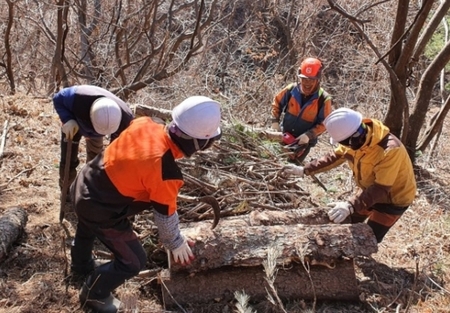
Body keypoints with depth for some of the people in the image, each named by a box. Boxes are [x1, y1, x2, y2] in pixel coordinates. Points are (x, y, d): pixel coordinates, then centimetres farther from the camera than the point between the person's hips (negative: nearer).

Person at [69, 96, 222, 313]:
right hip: (101, 213, -8)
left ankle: (81, 264, 70)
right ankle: (94, 294, 37)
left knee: (88, 227, 39)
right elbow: (165, 215, -15)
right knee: (133, 262, 14)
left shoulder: (144, 124, -15)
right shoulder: (166, 173, -33)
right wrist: (175, 243, 4)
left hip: (83, 186, 8)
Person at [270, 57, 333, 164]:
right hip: (284, 135, 4)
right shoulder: (292, 89, -15)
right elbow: (277, 102, 4)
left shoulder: (323, 99, -22)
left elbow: (324, 123, -15)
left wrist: (309, 135, -27)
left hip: (303, 141, -4)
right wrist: (275, 121, -6)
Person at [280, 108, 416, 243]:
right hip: (371, 191, 7)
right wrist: (304, 170, -8)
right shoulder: (357, 138, -17)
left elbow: (380, 189, -40)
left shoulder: (390, 150, -39)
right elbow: (335, 157, -2)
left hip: (393, 198, -7)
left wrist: (350, 205, -51)